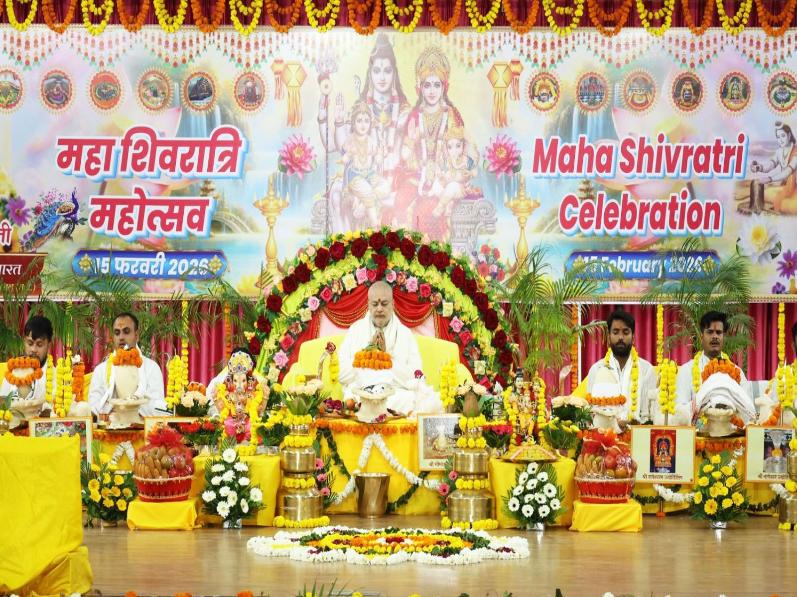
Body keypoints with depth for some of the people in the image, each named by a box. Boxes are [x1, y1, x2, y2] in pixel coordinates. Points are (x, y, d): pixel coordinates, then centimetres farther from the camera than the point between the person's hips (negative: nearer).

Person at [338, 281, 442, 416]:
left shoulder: (405, 334, 11)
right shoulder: (355, 330, 13)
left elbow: (415, 381, 0)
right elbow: (341, 375, 3)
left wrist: (387, 355, -7)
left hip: (398, 394, 0)